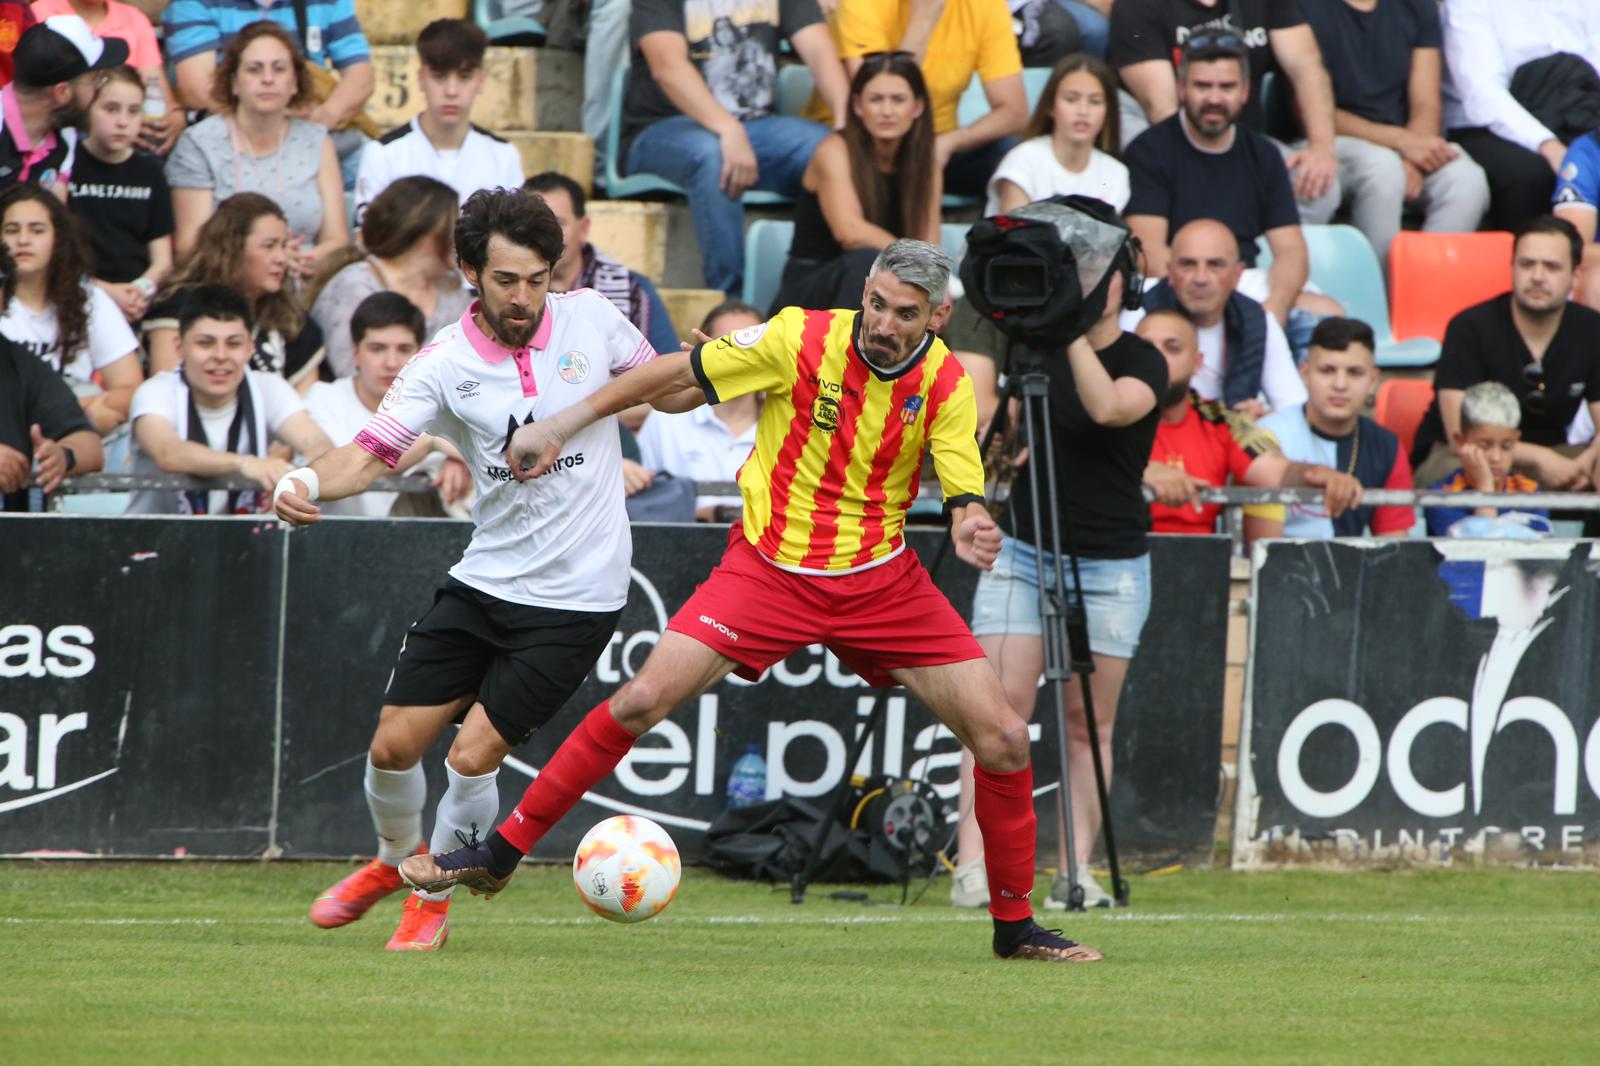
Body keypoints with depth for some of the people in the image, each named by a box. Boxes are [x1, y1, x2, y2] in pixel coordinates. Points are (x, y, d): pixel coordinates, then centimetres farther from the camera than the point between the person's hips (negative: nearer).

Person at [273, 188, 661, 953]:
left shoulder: (591, 320, -5)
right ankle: (397, 859, 35)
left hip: (576, 597, -2)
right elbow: (373, 450, -16)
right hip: (485, 580, 2)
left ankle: (435, 900, 17)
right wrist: (307, 482, -35)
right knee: (393, 744, 2)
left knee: (472, 757, -9)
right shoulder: (444, 365, -6)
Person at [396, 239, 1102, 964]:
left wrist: (970, 528, -34)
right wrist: (563, 426, -3)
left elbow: (965, 494, -8)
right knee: (643, 699, -17)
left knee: (1003, 739, -5)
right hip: (771, 567, -2)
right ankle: (500, 854, -3)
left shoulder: (946, 385, -8)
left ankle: (1016, 925, 14)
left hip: (881, 578, 2)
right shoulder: (802, 339, -14)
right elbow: (677, 374, -4)